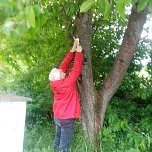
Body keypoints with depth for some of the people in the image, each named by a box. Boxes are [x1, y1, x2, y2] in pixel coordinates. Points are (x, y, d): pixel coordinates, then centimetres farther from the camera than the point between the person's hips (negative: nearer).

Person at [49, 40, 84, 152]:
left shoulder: (55, 82, -7)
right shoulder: (66, 84, -26)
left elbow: (64, 65, -3)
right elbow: (76, 70, -23)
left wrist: (72, 50, -2)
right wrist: (79, 52, -15)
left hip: (57, 116, 8)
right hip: (67, 118, -7)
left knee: (58, 139, 23)